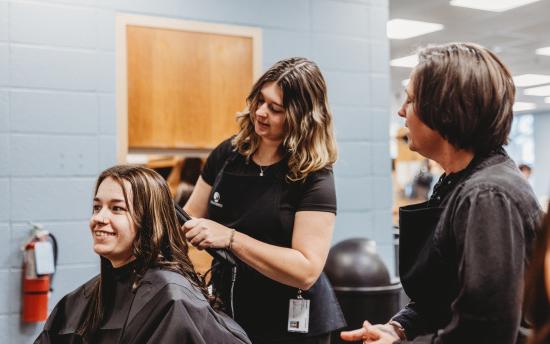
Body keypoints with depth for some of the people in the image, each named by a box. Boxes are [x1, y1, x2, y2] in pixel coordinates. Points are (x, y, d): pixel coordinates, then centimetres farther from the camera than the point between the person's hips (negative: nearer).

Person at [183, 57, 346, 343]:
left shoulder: (314, 178, -16)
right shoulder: (227, 154, -1)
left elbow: (306, 270, -22)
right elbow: (191, 217, 10)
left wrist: (231, 238, -27)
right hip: (227, 312, 5)